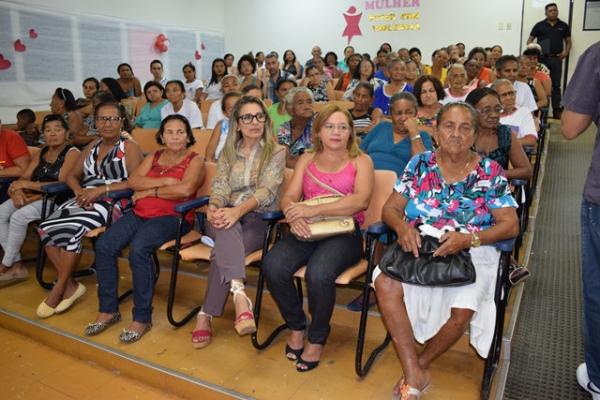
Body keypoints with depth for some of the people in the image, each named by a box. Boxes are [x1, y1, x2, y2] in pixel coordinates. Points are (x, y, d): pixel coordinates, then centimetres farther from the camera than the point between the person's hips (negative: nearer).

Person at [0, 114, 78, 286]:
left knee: (18, 217, -26)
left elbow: (62, 185, -17)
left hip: (57, 199, -8)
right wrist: (18, 190, -15)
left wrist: (27, 184, -16)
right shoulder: (41, 153, 16)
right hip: (34, 197, 8)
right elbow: (24, 178, 9)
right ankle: (17, 265, -8)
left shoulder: (72, 153, -6)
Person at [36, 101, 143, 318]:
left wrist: (102, 189, -19)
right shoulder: (92, 146, 21)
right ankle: (70, 285, -9)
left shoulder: (130, 148, 0)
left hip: (112, 203, -7)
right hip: (84, 200, 7)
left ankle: (59, 289, -10)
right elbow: (72, 175, 19)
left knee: (72, 230, -29)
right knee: (46, 228, -16)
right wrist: (79, 191, -5)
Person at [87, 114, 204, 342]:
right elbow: (133, 181, 6)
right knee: (103, 245, -17)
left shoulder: (194, 160, 4)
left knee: (138, 249, -32)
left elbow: (185, 189, -16)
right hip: (140, 213, 6)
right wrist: (165, 181, -8)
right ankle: (108, 310, -3)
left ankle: (142, 317, -19)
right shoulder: (153, 157, 22)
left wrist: (150, 191, -5)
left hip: (172, 217, -6)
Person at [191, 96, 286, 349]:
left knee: (223, 251, -32)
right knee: (228, 230, -37)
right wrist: (213, 207, -22)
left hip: (258, 218, -2)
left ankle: (206, 316, -27)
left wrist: (238, 210, -28)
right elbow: (220, 187, 3)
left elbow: (267, 190, -11)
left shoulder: (276, 152, 4)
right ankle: (239, 293, -54)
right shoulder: (228, 152, 16)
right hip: (226, 215, 2)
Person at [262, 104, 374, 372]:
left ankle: (317, 338, -5)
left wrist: (313, 210, -20)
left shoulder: (361, 161, 8)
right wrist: (294, 215, -19)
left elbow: (361, 200, -11)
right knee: (273, 265, -25)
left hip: (344, 232, -3)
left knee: (318, 273, -33)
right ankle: (296, 326, 2)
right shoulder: (307, 159, 19)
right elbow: (289, 198, 8)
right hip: (306, 230, 3)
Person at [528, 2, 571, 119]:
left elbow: (568, 41, 15)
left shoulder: (563, 26, 11)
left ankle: (556, 111, 5)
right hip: (541, 58, -2)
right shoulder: (539, 25, 5)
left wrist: (566, 52, -3)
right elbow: (530, 40, 6)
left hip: (556, 59, 2)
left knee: (556, 85, 3)